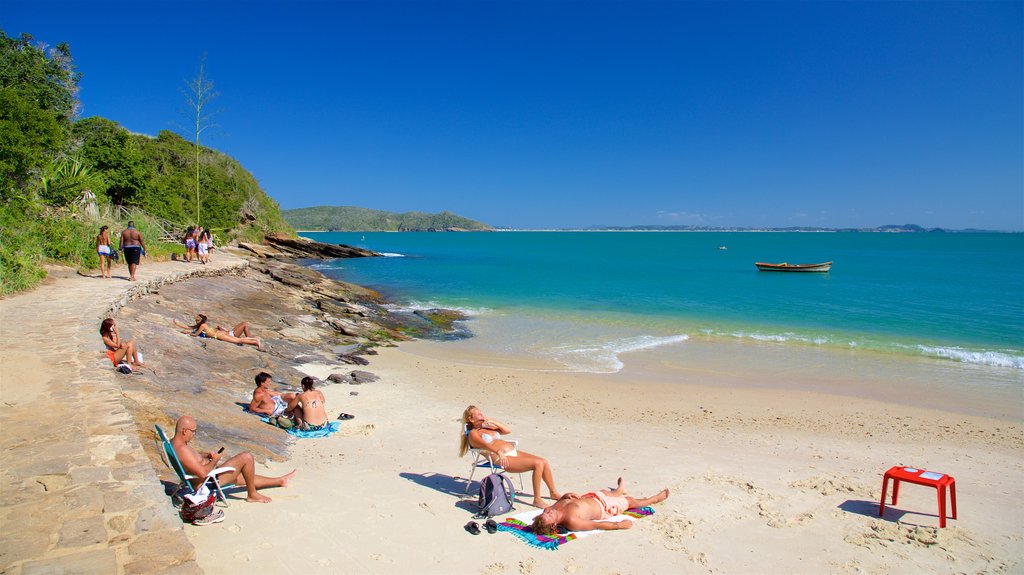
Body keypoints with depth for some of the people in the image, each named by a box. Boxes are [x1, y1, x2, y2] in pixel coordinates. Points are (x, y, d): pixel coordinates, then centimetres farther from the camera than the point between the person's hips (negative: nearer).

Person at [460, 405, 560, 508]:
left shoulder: (488, 427, 24)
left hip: (514, 452, 8)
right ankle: (537, 500, -15)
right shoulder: (473, 433, 0)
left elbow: (508, 430, 18)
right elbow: (484, 444, -19)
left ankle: (553, 493, 16)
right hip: (503, 459, -8)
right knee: (538, 463, -22)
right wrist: (498, 452, -37)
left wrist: (493, 421, 7)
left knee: (545, 462, -3)